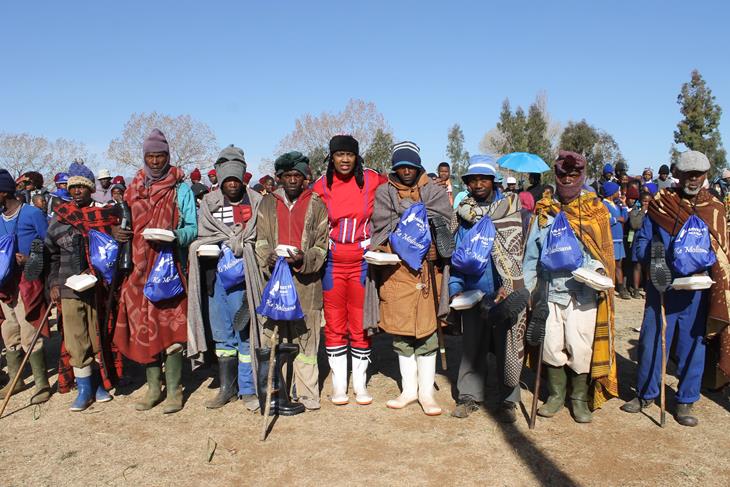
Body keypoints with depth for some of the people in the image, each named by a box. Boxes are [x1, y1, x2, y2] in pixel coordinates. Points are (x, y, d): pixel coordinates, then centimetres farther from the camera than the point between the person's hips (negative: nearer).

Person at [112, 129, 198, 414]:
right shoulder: (133, 189, 15)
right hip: (139, 269, 4)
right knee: (143, 327, 7)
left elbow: (193, 227, -2)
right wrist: (118, 232, -2)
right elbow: (127, 224, 21)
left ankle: (174, 389, 7)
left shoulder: (181, 189, 1)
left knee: (170, 327, -4)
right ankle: (153, 386, 19)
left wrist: (175, 235, -21)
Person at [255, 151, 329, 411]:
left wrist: (303, 259, -15)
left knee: (305, 337, -1)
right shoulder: (268, 203, 13)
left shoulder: (316, 205, 7)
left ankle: (307, 395, 8)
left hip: (306, 281, -2)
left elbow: (322, 245, 4)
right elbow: (261, 240, 8)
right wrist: (269, 258, -13)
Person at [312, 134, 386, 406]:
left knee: (361, 325, 5)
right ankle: (338, 385, 19)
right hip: (332, 263, 1)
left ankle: (360, 383, 19)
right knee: (334, 325, 6)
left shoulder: (372, 181, -3)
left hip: (362, 261, -1)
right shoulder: (321, 187, 0)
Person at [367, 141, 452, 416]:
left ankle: (426, 392, 12)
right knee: (400, 331, 6)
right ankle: (409, 389, 20)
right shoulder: (384, 193, 11)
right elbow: (384, 228, -3)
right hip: (395, 269, 1)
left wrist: (404, 212, -9)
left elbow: (442, 221, -5)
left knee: (426, 331, 0)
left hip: (427, 268, -1)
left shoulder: (434, 191, 12)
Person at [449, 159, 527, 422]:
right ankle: (469, 396, 21)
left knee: (507, 347, 4)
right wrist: (455, 287, -1)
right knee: (472, 346, 9)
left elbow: (512, 251, -7)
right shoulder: (463, 214, 9)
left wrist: (507, 285, -16)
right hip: (473, 293, 3)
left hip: (505, 292, -2)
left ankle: (508, 400, 17)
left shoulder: (509, 205, 1)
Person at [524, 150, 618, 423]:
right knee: (551, 345, 6)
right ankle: (556, 395, 26)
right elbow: (532, 255, 9)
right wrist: (525, 289, 3)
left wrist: (595, 269, -19)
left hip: (583, 293, -2)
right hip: (550, 291, 2)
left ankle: (580, 398, 19)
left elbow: (604, 251, 2)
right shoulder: (544, 212, 9)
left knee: (580, 348, -2)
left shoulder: (595, 211, 5)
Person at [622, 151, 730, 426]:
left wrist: (700, 262, -12)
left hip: (696, 292, 1)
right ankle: (646, 394, 25)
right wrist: (654, 254, -17)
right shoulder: (659, 204, 2)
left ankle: (686, 401, 24)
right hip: (661, 289, 0)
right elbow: (641, 245, 3)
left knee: (692, 345, 8)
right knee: (651, 343, 6)